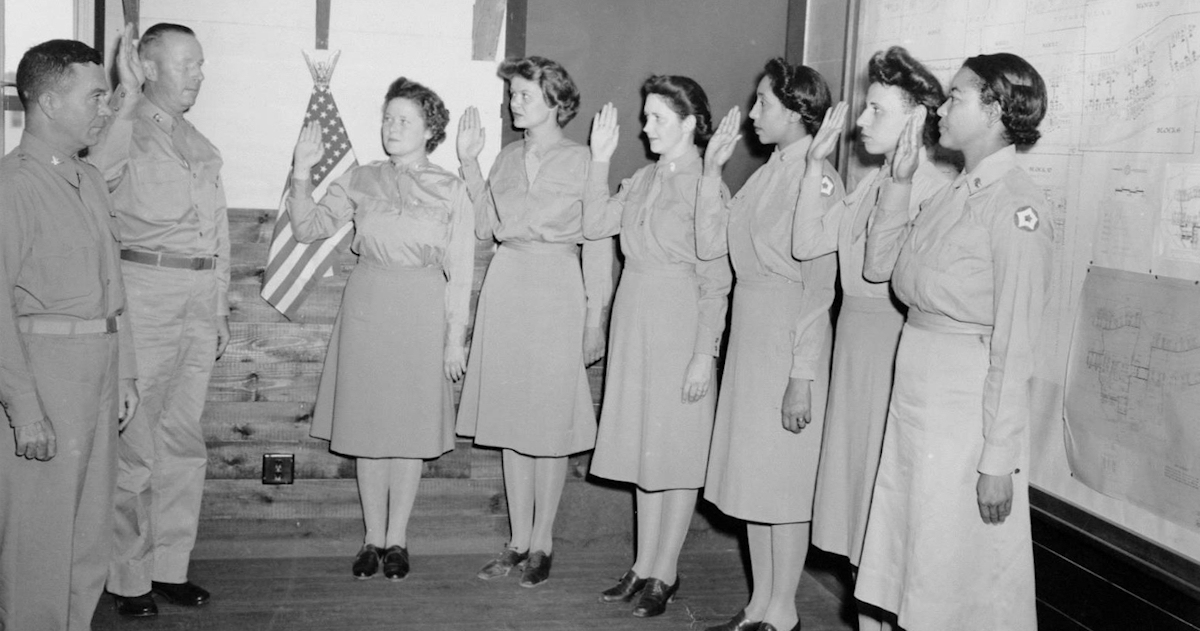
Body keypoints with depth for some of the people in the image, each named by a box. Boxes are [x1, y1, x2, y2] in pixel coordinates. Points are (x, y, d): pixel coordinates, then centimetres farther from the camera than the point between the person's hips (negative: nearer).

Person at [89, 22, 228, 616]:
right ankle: (128, 578, 8)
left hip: (200, 302, 6)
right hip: (144, 294, -6)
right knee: (134, 445, -3)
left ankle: (171, 566, 19)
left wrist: (221, 308, 19)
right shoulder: (122, 136, 0)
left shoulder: (204, 149, 19)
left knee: (184, 443, 9)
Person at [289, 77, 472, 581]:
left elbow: (460, 271, 1)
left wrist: (455, 339, -2)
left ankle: (397, 539, 18)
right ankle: (373, 537, 19)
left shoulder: (451, 190, 1)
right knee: (367, 424, 6)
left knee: (412, 426, 4)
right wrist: (302, 172, -10)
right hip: (366, 306, 2)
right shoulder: (360, 180, 6)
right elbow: (308, 227, 2)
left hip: (422, 311, -2)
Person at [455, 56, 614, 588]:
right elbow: (484, 227, 7)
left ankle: (541, 544, 16)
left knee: (550, 426, 2)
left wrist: (595, 317, -7)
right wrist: (469, 164, 2)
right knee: (510, 420, 9)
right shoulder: (507, 158, 11)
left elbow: (598, 246, -4)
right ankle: (518, 541, 20)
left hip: (557, 293, -5)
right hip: (506, 289, 5)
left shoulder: (583, 161, -4)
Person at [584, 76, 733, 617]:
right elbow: (595, 224, 5)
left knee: (676, 452, 4)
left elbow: (716, 280, -13)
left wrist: (704, 355, -15)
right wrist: (600, 159, 0)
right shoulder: (645, 178, 9)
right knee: (644, 449, 13)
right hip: (634, 318, 7)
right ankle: (643, 566, 25)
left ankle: (665, 573, 17)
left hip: (680, 322, -7)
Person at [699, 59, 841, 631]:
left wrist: (802, 376, -18)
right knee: (752, 476, 14)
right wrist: (712, 170, 3)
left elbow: (818, 287, -16)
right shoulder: (768, 172, 11)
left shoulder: (817, 177, -14)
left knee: (782, 481, 3)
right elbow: (709, 243, 8)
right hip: (748, 332, 8)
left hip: (790, 337, -8)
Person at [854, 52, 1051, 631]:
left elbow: (1014, 344, -17)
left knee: (957, 572, 5)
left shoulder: (1016, 206, -15)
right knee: (909, 551, 17)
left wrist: (999, 459, -17)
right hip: (914, 384, 8)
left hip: (968, 395, -8)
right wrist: (899, 182, 5)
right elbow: (879, 266, 12)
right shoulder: (953, 193, 9)